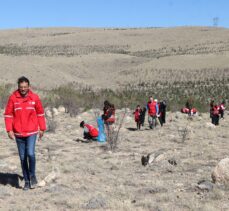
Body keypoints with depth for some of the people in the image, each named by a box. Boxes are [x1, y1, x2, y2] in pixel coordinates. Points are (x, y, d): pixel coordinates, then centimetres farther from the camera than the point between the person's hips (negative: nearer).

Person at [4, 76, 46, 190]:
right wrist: (9, 130, -8)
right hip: (18, 133, 1)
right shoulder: (13, 98, -4)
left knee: (30, 153, -16)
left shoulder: (34, 97, -2)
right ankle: (27, 180, 20)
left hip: (32, 132, -1)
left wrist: (42, 129, 8)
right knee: (23, 158, 7)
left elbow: (40, 113, 7)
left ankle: (32, 175, 10)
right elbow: (8, 114, -1)